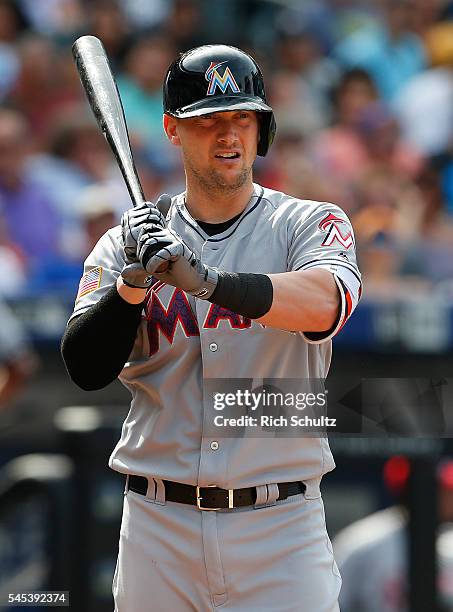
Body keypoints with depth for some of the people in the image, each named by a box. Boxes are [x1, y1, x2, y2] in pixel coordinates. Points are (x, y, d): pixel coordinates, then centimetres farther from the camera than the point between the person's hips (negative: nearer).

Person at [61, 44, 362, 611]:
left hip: (281, 524, -2)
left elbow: (326, 302, -20)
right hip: (158, 528, 2)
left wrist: (209, 280, -34)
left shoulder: (309, 224, 2)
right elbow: (86, 368, -3)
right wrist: (133, 283, -20)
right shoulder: (126, 244, 8)